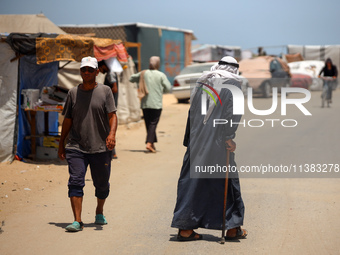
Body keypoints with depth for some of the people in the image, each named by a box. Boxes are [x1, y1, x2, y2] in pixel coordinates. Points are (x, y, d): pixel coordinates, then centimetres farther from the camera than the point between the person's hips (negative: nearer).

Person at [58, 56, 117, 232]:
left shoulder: (105, 91, 4)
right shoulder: (73, 93, 9)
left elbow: (112, 115, -4)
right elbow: (67, 120, 14)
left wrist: (112, 134, -22)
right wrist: (61, 143, 14)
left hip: (100, 147, -1)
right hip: (76, 147, 1)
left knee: (102, 184, 10)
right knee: (75, 182, -12)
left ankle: (99, 212, 36)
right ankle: (77, 221, -12)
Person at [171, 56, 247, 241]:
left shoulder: (202, 81, 15)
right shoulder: (233, 83, 0)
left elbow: (192, 110, 15)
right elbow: (233, 110, -14)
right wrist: (229, 136, -12)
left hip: (196, 141, 5)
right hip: (218, 142, -5)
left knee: (192, 181, 7)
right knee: (227, 181, 6)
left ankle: (185, 228, 4)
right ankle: (233, 229, 13)